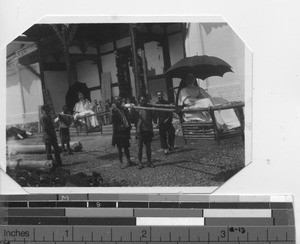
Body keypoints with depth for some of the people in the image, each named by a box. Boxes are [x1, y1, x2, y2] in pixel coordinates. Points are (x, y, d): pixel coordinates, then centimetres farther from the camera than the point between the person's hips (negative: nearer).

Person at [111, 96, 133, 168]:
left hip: (126, 130, 5)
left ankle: (128, 160, 18)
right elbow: (113, 122, -10)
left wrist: (129, 126, 7)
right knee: (120, 148, 3)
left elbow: (128, 119, 16)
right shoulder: (114, 111, -7)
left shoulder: (124, 109, 11)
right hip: (119, 132, -5)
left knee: (126, 147, 11)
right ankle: (121, 162, 9)